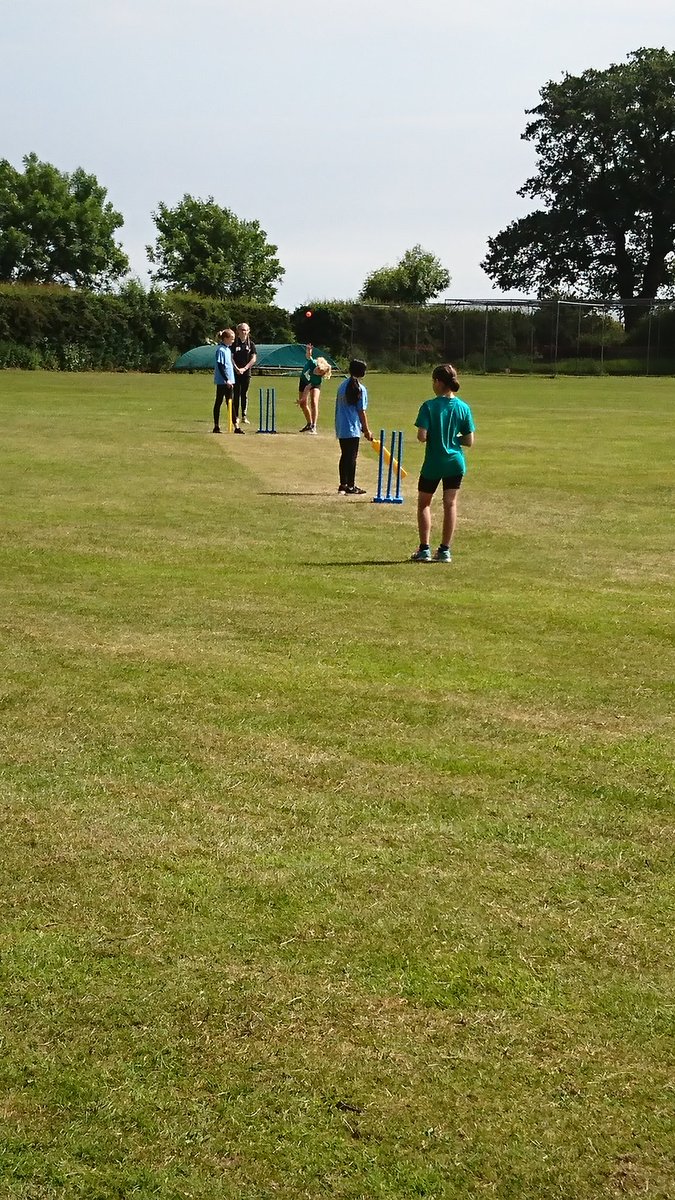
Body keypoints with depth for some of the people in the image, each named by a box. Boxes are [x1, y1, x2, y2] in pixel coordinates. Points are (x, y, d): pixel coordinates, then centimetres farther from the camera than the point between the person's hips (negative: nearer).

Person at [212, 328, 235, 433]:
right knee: (218, 402, -1)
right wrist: (227, 379, -21)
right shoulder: (221, 350, -12)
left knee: (230, 403, 7)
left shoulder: (228, 350, 14)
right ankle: (216, 426, 5)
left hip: (229, 381, 8)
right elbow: (220, 366, -17)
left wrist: (231, 381, 17)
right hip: (222, 381, -8)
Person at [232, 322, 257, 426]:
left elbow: (254, 359, 1)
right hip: (235, 372, -2)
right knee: (236, 394, -2)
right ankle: (236, 417, 1)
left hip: (246, 372, 2)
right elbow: (231, 358, -2)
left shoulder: (251, 344, 6)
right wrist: (237, 368, -14)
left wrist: (244, 368, -10)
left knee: (244, 394, 4)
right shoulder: (234, 343, 2)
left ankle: (244, 416, 9)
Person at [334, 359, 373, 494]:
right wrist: (366, 430, -4)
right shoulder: (360, 389, -12)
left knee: (345, 456, 15)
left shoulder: (342, 385, 9)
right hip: (352, 428, -7)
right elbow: (361, 412, -11)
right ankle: (351, 487, 0)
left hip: (340, 427, 7)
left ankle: (343, 484, 20)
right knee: (352, 457, -2)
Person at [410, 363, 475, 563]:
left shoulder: (429, 406, -13)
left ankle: (424, 549, 8)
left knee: (424, 503, 13)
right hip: (455, 463, 3)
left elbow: (422, 436, -20)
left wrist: (433, 435, 2)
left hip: (433, 463, -2)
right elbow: (469, 441, -1)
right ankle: (445, 550, 7)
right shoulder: (463, 408, -3)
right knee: (450, 504, 7)